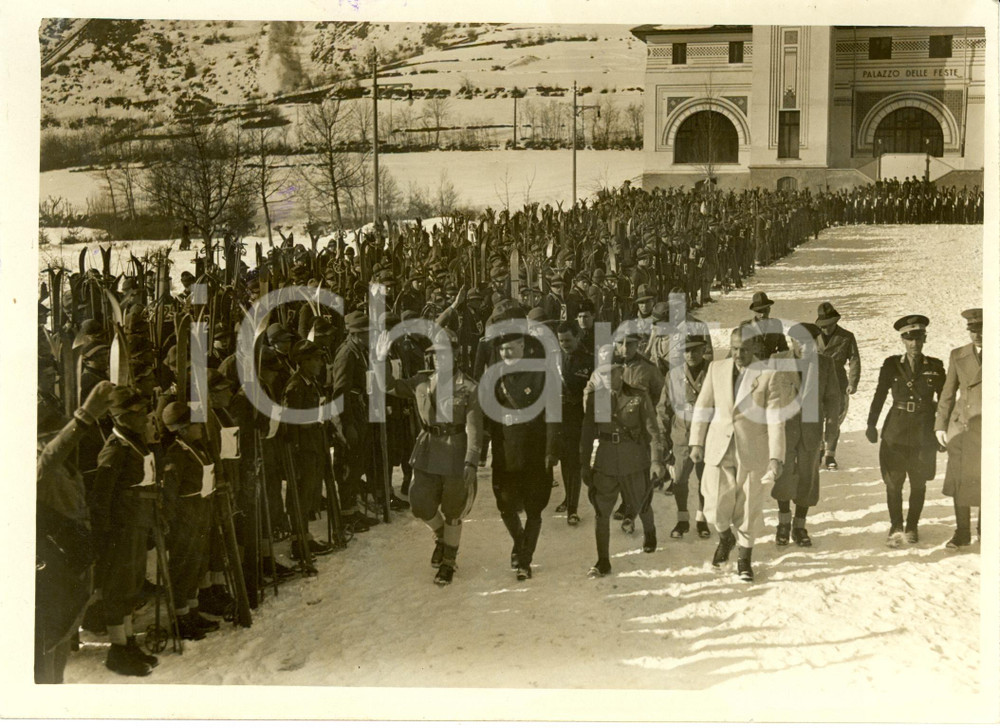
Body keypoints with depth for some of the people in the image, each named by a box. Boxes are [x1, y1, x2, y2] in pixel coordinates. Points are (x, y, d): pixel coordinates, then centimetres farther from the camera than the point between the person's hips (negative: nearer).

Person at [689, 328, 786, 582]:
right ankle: (725, 538, 32)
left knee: (749, 507, 8)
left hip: (752, 452, -2)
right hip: (719, 447, 2)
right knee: (716, 507, -2)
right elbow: (703, 407, 8)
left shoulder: (768, 375, -7)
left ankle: (744, 558, 28)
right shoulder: (717, 369, 2)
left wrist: (776, 457, -16)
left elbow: (776, 419, -10)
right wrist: (696, 442, 3)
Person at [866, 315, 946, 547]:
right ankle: (896, 528, 5)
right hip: (896, 430, 0)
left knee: (918, 483, 7)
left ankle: (912, 527, 20)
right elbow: (879, 396, 5)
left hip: (924, 432, 1)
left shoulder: (935, 367, 4)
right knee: (893, 482, -3)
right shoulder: (891, 365, 3)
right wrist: (871, 425, 0)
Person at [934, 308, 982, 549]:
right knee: (959, 481, 3)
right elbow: (948, 393, 10)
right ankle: (962, 533, 14)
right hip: (962, 427, 2)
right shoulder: (958, 356, 6)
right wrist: (940, 425, 7)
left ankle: (984, 528, 23)